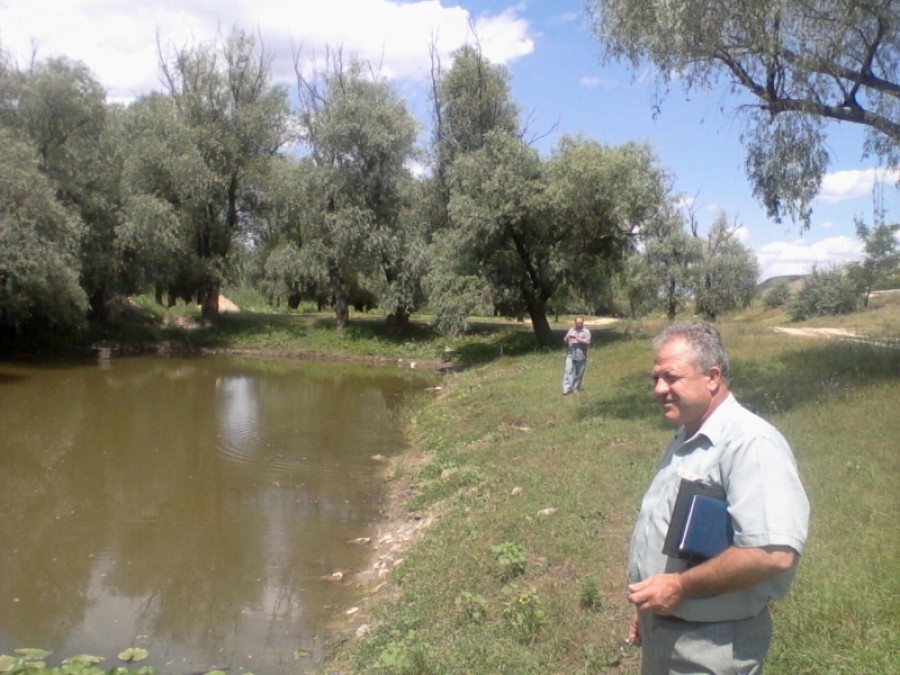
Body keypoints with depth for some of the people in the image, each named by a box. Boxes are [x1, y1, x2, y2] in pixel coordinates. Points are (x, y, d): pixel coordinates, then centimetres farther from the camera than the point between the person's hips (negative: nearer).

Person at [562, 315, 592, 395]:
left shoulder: (586, 332, 0)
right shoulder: (571, 330, 10)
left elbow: (587, 342, -13)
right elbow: (565, 340, 12)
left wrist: (577, 338, -19)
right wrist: (567, 338, -12)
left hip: (581, 356, -2)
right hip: (570, 355, 2)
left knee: (579, 373, 6)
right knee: (568, 371, -7)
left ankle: (576, 389, 19)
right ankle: (567, 388, -9)